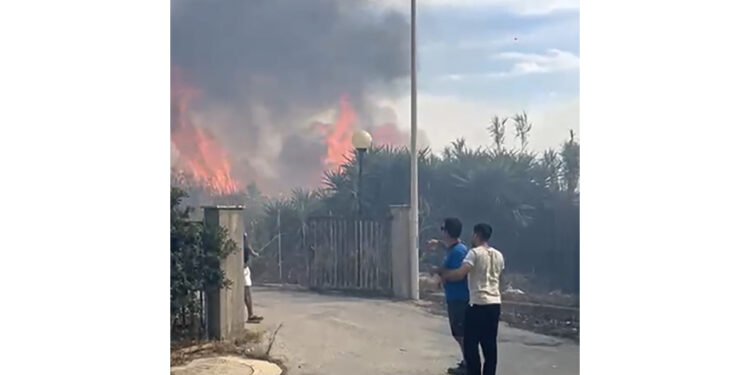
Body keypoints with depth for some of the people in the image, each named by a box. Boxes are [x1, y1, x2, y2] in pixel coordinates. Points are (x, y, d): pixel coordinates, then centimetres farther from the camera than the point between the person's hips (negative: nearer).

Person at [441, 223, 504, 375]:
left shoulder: (475, 253, -10)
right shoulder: (498, 255, 13)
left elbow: (460, 274, -20)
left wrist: (442, 274, -6)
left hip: (478, 304, -7)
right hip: (495, 304, 7)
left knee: (471, 344, 1)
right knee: (490, 344, 10)